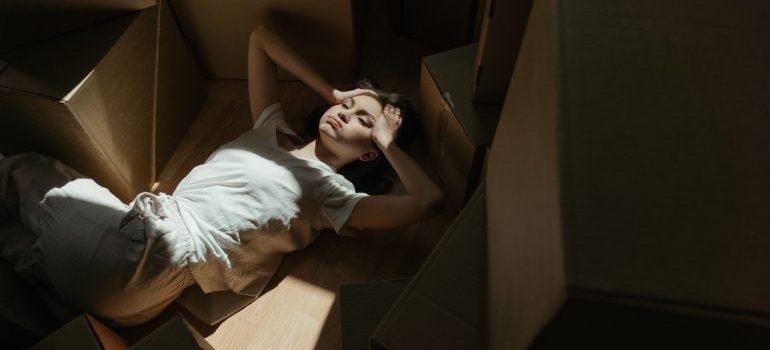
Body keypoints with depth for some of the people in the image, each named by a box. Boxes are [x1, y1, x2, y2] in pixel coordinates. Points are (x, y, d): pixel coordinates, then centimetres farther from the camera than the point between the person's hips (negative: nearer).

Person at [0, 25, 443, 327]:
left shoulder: (331, 191, -6)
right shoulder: (272, 131, 12)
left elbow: (430, 200, -17)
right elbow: (260, 37, 18)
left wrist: (388, 141, -5)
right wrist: (333, 91, 14)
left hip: (148, 258, -6)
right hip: (137, 226, 7)